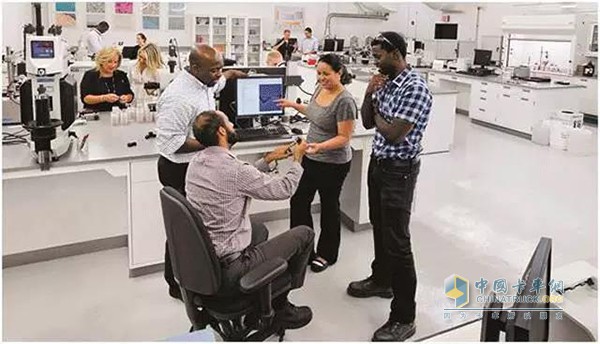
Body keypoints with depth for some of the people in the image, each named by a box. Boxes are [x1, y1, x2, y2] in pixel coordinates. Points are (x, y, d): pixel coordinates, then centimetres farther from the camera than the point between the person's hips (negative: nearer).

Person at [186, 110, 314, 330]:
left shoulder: (196, 162, 2)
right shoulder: (234, 169, -23)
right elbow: (284, 189, -8)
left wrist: (268, 159, 18)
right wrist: (297, 158, 8)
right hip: (228, 271, -9)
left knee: (260, 229, 33)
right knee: (305, 234, 4)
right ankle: (280, 307, 21)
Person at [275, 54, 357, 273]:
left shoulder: (345, 101, -22)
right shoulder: (321, 89, 3)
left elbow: (344, 137, -22)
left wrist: (320, 146, -34)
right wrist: (294, 105, 20)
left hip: (333, 164, -8)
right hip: (310, 159, 8)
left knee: (329, 207, 9)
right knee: (298, 202, 12)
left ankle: (327, 254, 29)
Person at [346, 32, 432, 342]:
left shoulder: (415, 88, -20)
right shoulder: (385, 82, 7)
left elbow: (393, 134, -25)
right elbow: (367, 122, 11)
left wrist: (376, 113, -7)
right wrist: (369, 94, -5)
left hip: (399, 170, -9)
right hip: (377, 163, 9)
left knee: (397, 241, -5)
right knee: (379, 228, 22)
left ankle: (404, 318, 5)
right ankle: (381, 280, 44)